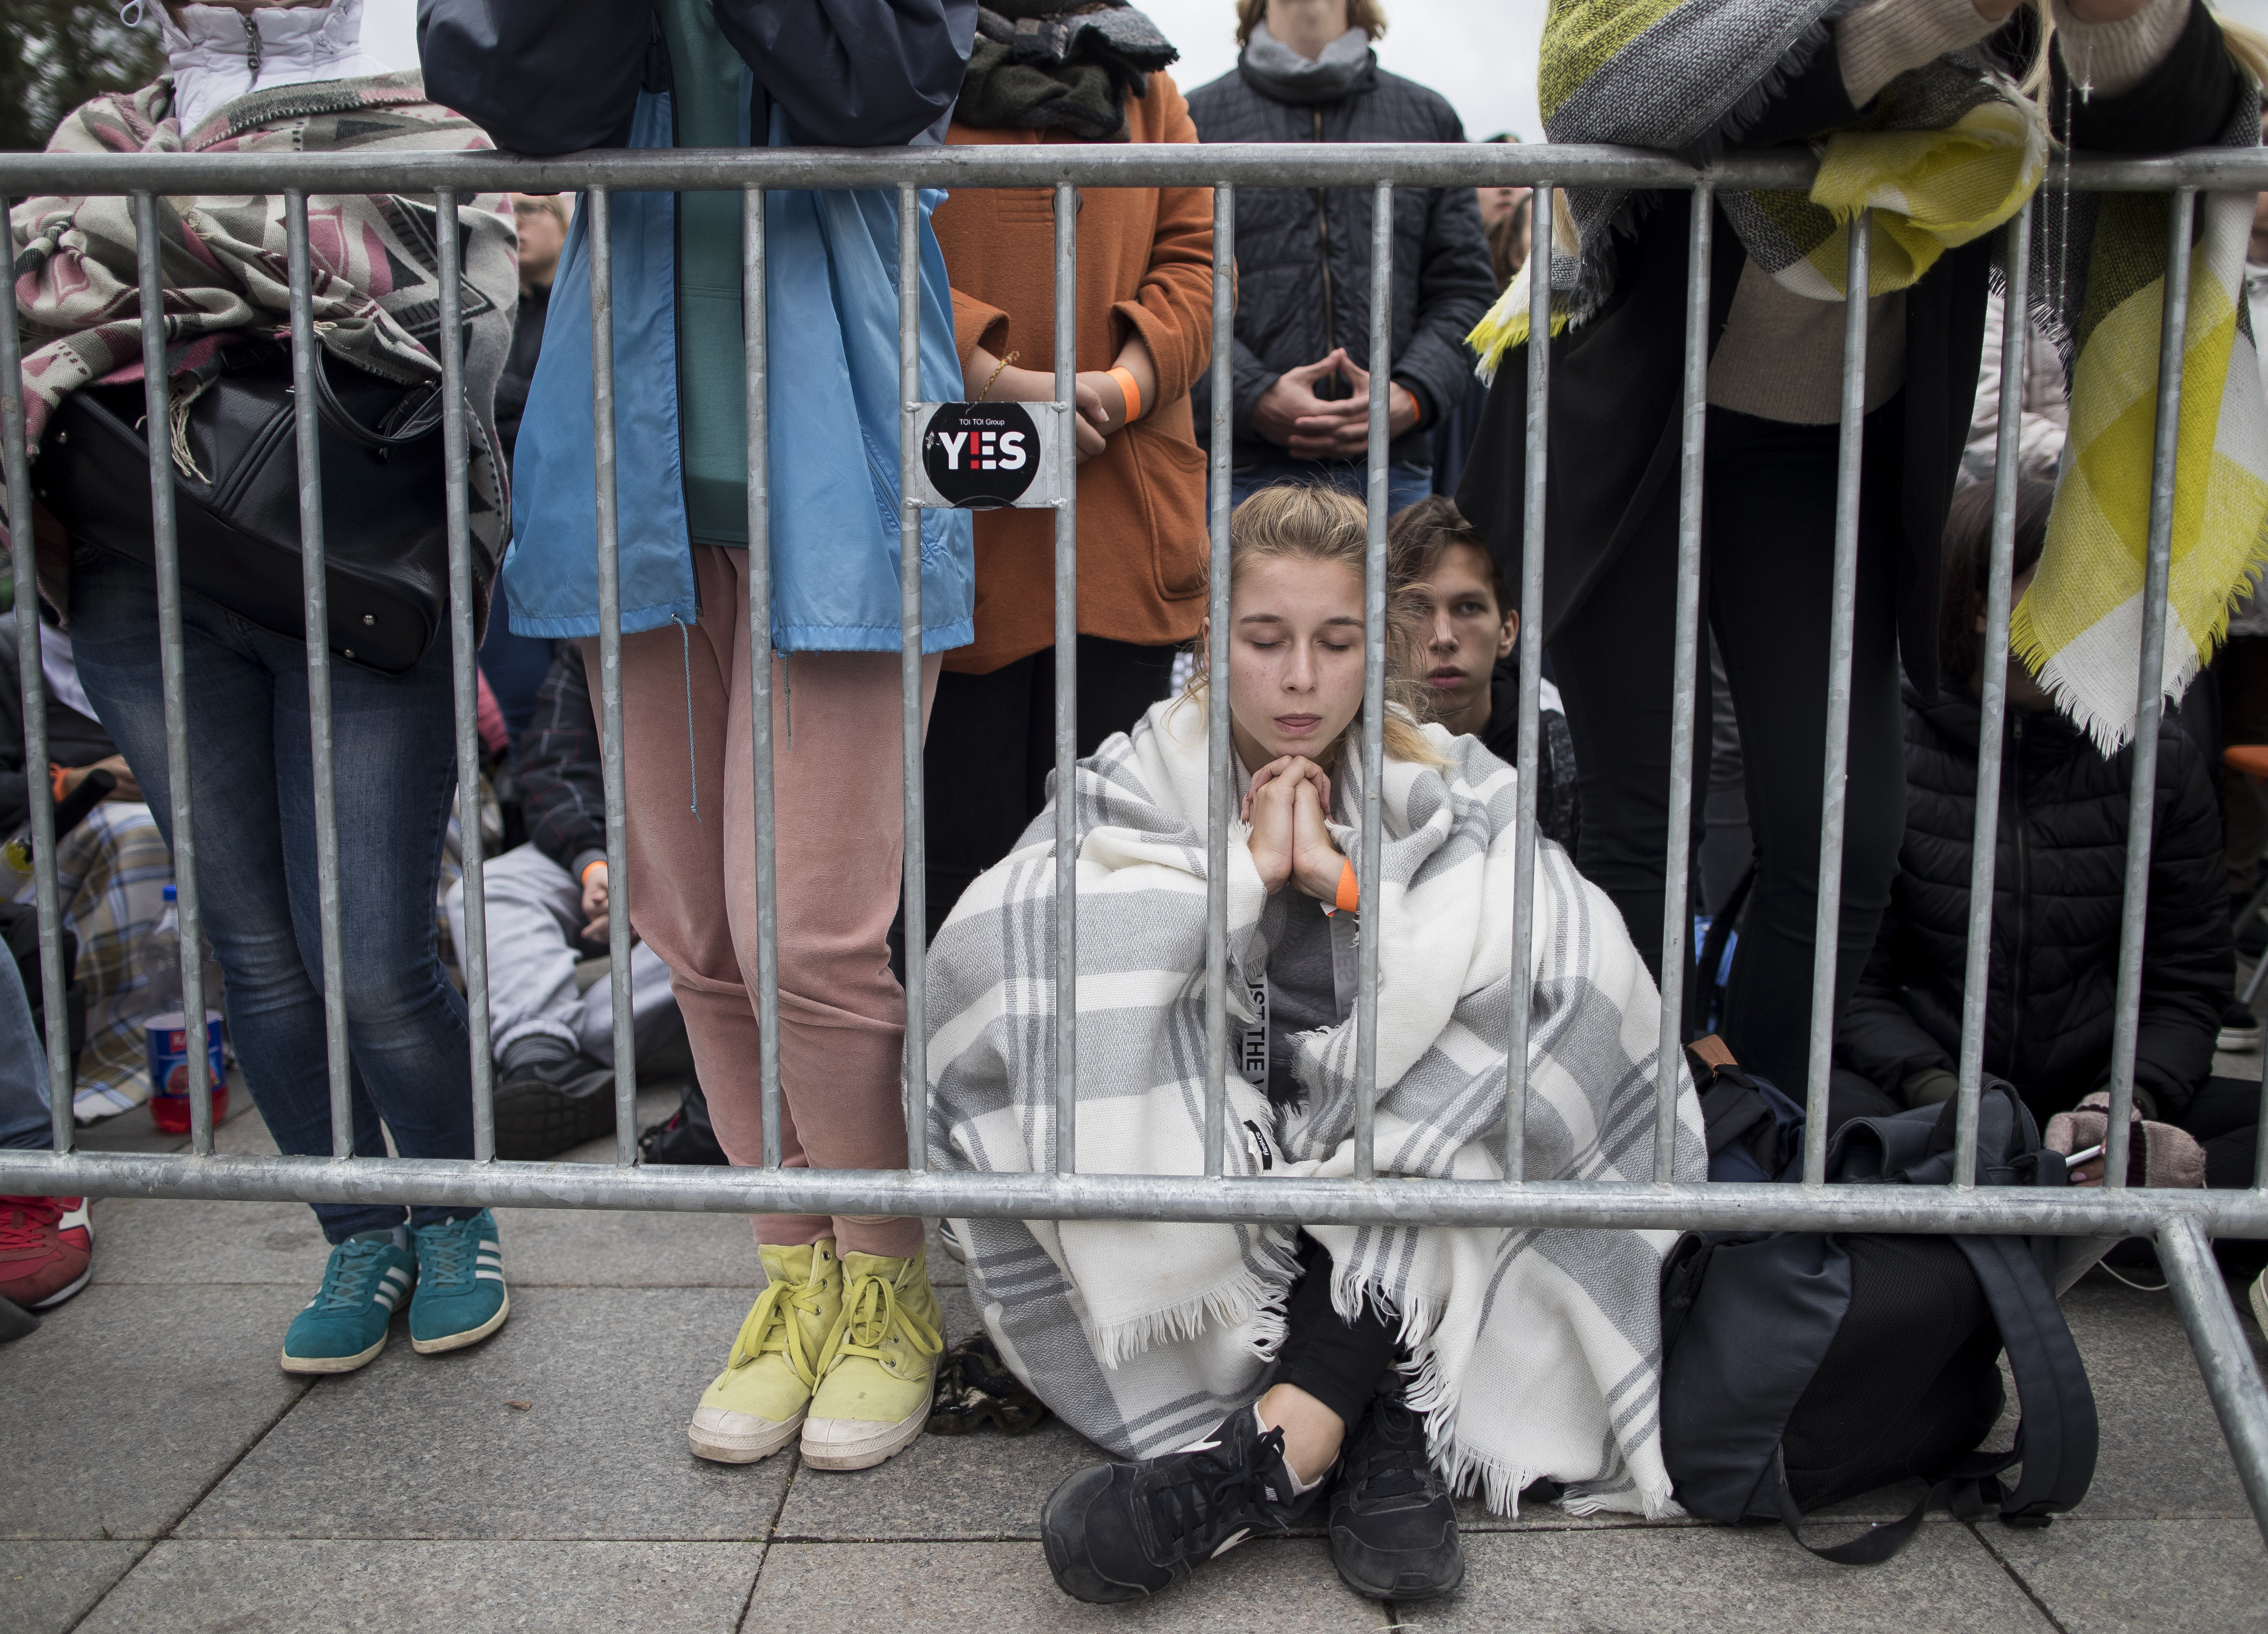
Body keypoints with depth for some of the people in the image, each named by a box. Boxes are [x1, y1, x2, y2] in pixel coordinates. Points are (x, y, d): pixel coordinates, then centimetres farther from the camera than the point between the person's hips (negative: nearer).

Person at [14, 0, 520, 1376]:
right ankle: (361, 1236, 27)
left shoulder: (423, 142, 9)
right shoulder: (108, 140, 21)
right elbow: (39, 275, 5)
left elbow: (450, 321, -11)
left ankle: (456, 1215, 22)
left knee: (374, 963, -5)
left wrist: (190, 213, -11)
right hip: (150, 597, 4)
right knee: (257, 950, 8)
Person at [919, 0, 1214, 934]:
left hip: (1125, 538, 3)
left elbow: (1196, 256, 11)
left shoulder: (1140, 82, 20)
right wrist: (994, 381, -18)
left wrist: (1124, 383, -9)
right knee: (957, 837, 2)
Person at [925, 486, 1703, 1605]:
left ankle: (1290, 1426, -27)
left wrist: (1343, 880, -12)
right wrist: (1250, 870, -12)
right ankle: (1371, 1414, -29)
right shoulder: (1135, 784, 5)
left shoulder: (1449, 792, 7)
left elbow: (1534, 970, -11)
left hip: (1397, 1170, 1)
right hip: (1175, 1218, 0)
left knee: (1579, 945, -22)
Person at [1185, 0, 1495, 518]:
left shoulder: (1430, 118, 19)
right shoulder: (1197, 118, 10)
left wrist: (1410, 397, -7)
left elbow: (1464, 290, 12)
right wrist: (1254, 398, -15)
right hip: (1245, 469, -2)